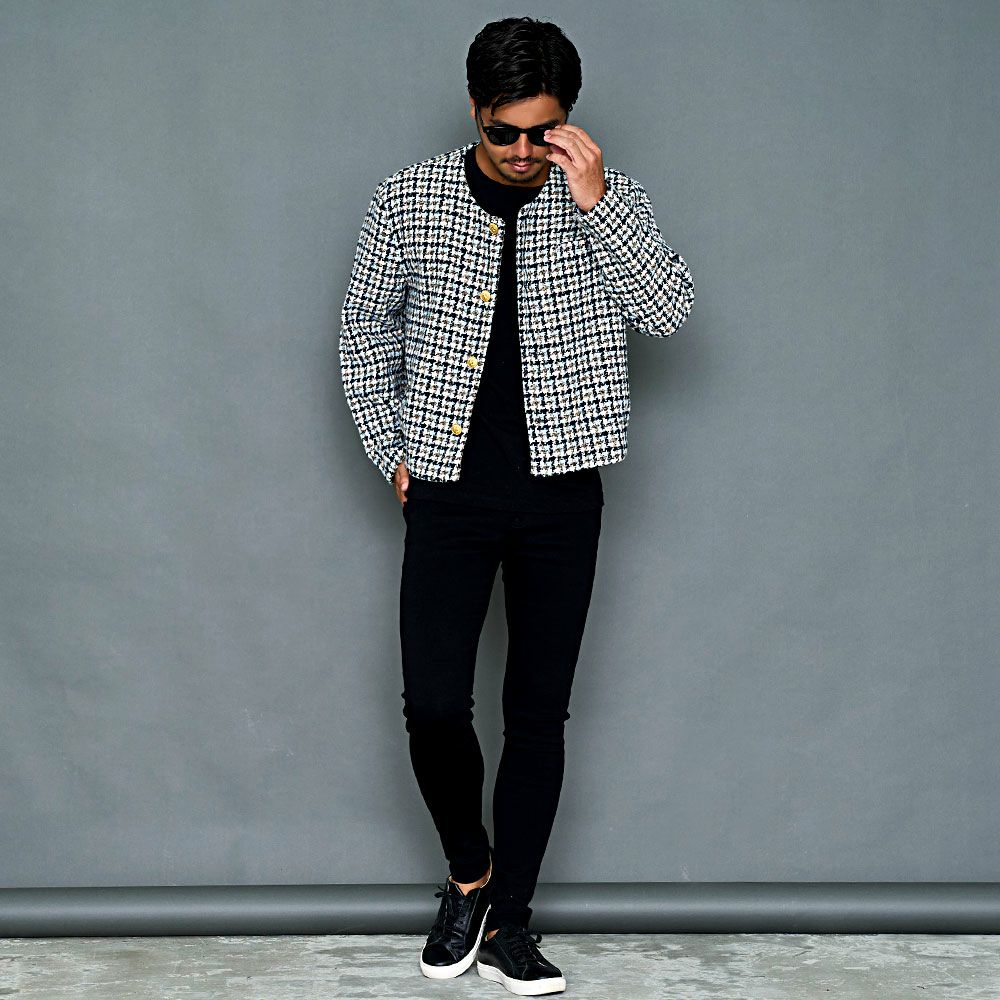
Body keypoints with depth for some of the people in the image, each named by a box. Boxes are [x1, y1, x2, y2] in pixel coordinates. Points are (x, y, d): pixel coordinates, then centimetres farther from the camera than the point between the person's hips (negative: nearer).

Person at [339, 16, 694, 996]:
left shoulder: (603, 199, -1)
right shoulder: (409, 199, -1)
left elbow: (668, 310, -14)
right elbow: (365, 330, 10)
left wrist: (597, 203, -22)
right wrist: (390, 448, 5)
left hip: (560, 492, 0)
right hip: (449, 489, 0)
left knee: (539, 711, 4)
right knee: (433, 705, -5)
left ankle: (508, 921, 17)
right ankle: (468, 871, 22)